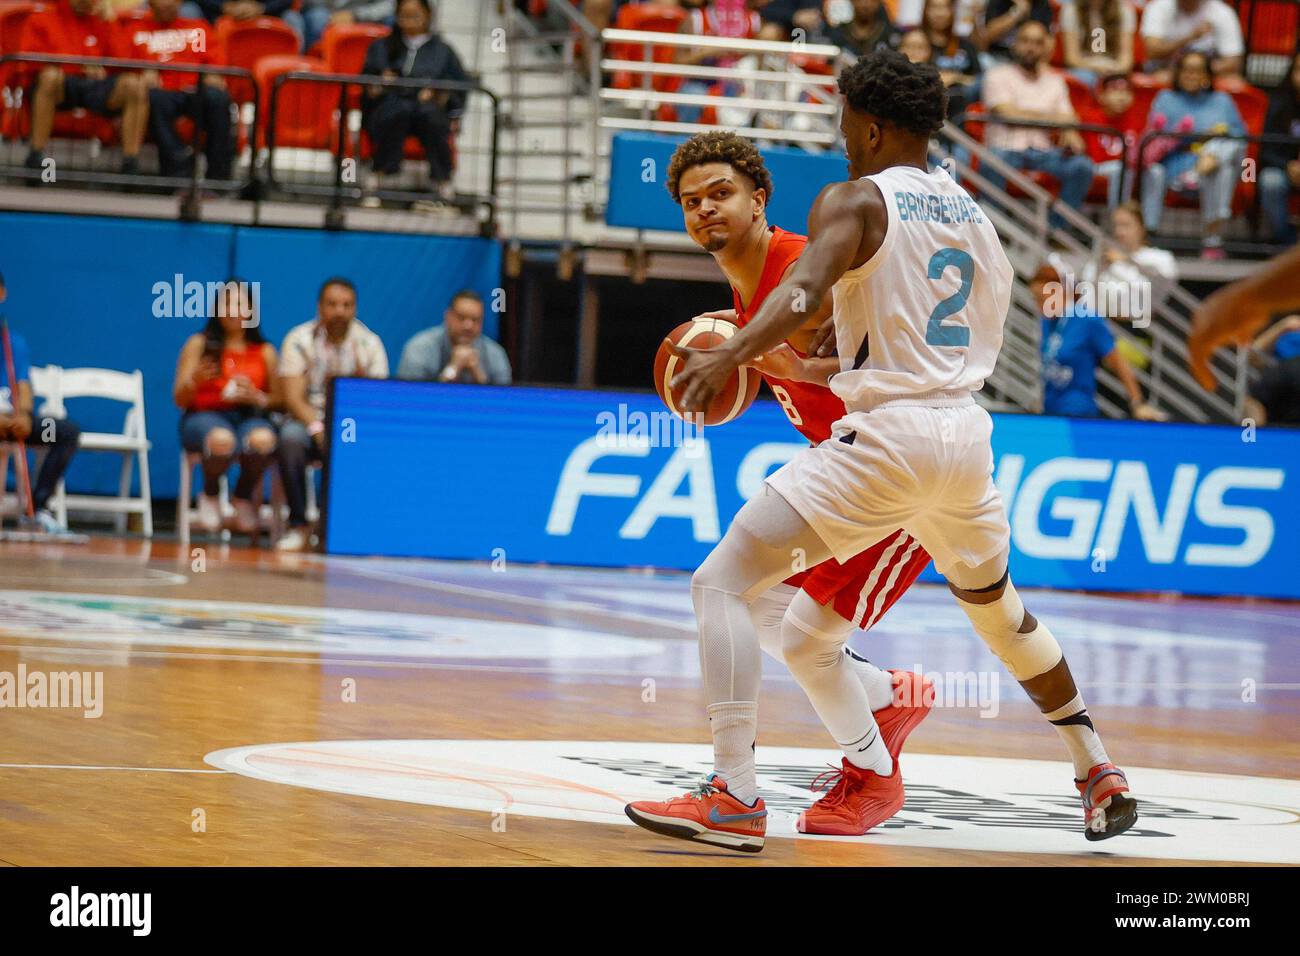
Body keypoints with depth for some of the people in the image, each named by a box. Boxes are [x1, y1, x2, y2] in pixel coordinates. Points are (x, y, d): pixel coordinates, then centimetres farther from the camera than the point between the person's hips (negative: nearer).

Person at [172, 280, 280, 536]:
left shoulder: (265, 352, 12)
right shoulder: (198, 344, 8)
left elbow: (279, 400, 10)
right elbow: (180, 400, 5)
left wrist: (257, 398, -11)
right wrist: (195, 381, -16)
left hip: (250, 417, 1)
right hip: (205, 416, -1)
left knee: (263, 439, -37)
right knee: (222, 439, -40)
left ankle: (244, 496, -4)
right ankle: (210, 495, -5)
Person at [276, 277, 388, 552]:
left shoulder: (369, 343, 2)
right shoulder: (300, 340, -2)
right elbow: (293, 397, -11)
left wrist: (362, 377, -25)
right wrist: (317, 427, -28)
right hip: (310, 419, -1)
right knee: (291, 437, -36)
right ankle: (298, 526, -26)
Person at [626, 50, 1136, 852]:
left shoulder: (855, 200, -3)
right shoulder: (976, 215, 19)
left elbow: (806, 289, -23)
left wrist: (733, 354, -39)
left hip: (887, 433, -8)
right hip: (967, 432, 8)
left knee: (722, 583, -6)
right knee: (997, 606, 31)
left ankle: (735, 798, -18)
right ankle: (1101, 775, 38)